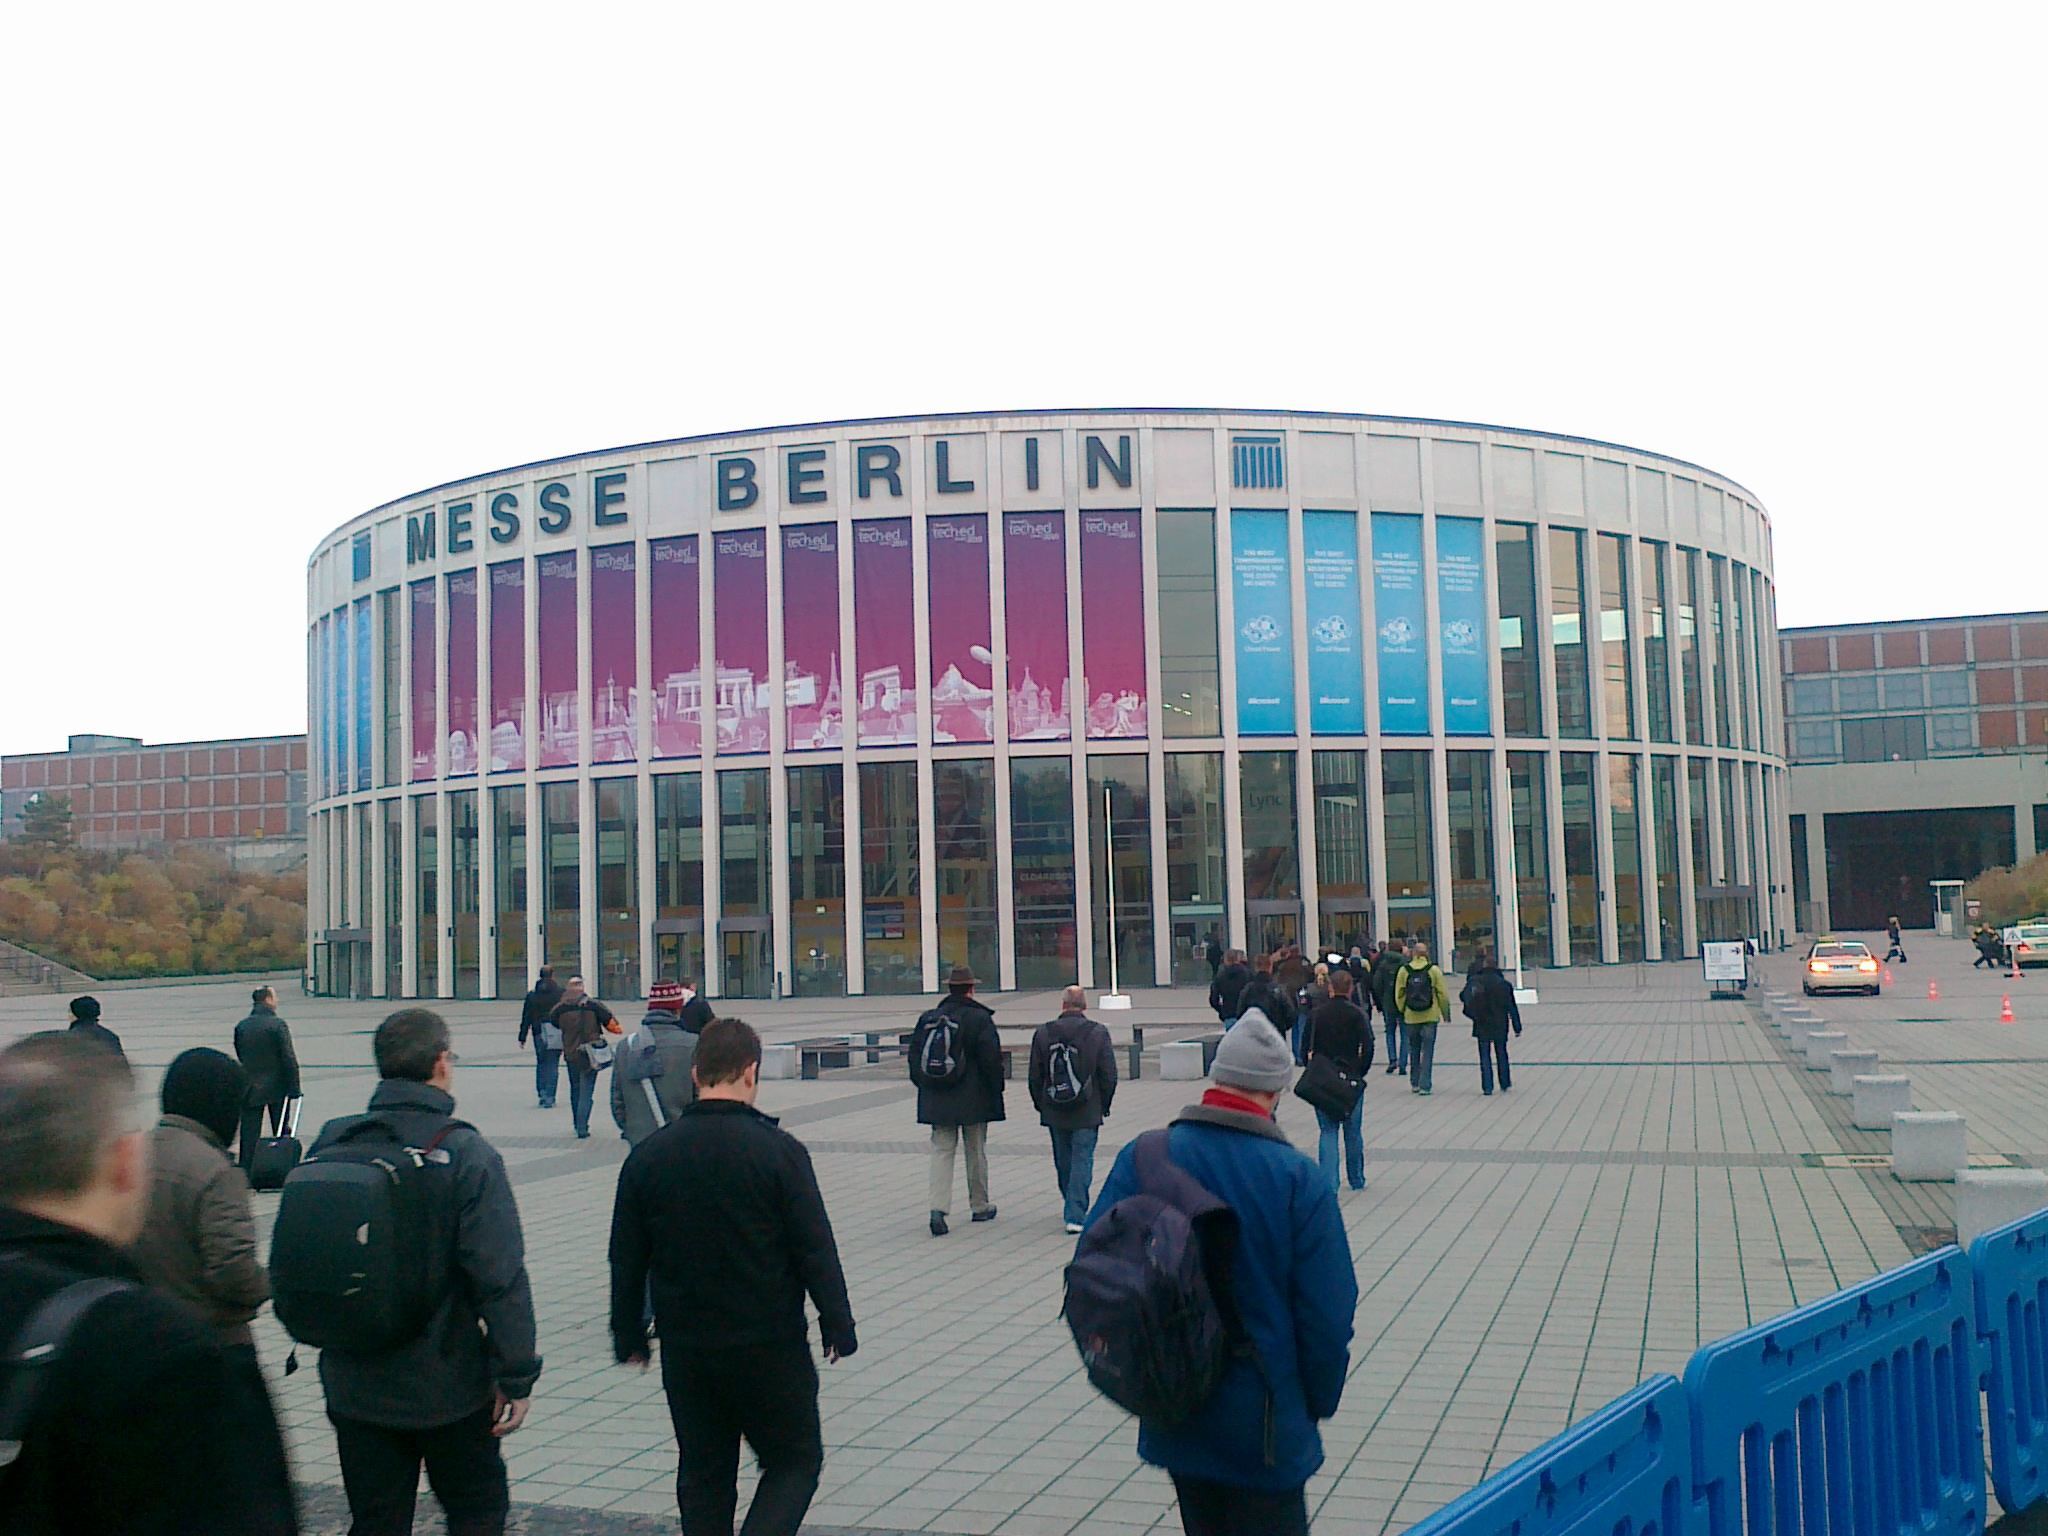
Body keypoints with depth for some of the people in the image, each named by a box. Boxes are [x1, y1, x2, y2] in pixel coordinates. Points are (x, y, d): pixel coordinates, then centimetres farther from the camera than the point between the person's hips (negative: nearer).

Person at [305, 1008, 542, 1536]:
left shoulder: (330, 1144, -3)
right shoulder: (466, 1155, -16)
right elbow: (500, 1280, -19)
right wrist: (517, 1376, -11)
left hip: (354, 1387, 4)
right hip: (449, 1387, -4)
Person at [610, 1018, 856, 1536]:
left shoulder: (648, 1157, 0)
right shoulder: (779, 1150, -12)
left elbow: (627, 1260, 6)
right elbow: (816, 1250, -10)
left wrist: (629, 1337, 18)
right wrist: (837, 1326, 1)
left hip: (684, 1351, 4)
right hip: (771, 1347, -4)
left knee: (703, 1472, 17)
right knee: (795, 1462, 10)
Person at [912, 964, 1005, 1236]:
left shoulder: (928, 1019, 4)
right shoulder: (980, 1018, -10)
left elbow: (914, 1057, 8)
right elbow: (992, 1058, -11)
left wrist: (925, 1086, 17)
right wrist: (995, 1091, 0)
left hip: (937, 1100, 3)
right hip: (974, 1101, -3)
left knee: (941, 1152, 4)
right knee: (976, 1152, 11)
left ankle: (939, 1207, -11)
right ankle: (980, 1206, 21)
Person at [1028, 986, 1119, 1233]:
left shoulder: (1043, 1033, -1)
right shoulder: (1098, 1033, -6)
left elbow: (1034, 1076, 3)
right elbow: (1109, 1075, -4)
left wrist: (1040, 1105, 16)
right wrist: (1104, 1105, 9)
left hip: (1055, 1112, 2)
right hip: (1087, 1112, -2)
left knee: (1063, 1161, 16)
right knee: (1082, 1160, 0)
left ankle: (1074, 1210, 29)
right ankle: (1076, 1215, -8)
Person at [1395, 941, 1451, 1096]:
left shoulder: (1403, 971, -2)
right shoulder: (1434, 970, -6)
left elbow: (1399, 995, 2)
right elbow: (1443, 994, -3)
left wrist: (1402, 1012, 16)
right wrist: (1446, 1013, 10)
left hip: (1411, 1017, 2)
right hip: (1430, 1016, -2)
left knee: (1414, 1050, 17)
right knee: (1427, 1051, 2)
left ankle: (1414, 1083, 24)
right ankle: (1425, 1086, -3)